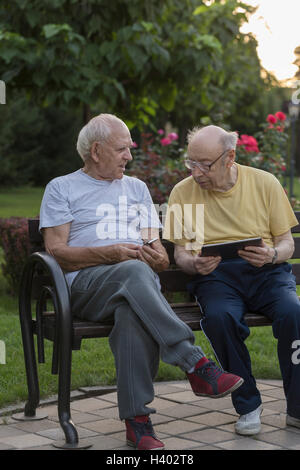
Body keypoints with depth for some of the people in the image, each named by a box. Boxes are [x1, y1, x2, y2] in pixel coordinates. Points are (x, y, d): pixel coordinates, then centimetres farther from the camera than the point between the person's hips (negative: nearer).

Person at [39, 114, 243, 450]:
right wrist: (111, 253, -12)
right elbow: (56, 252, 2)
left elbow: (158, 252, 23)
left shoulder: (137, 188, 29)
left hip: (140, 279, 3)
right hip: (86, 284, -2)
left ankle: (136, 419, -40)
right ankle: (196, 366, -45)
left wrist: (158, 259, -4)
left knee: (134, 313, -38)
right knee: (134, 271, -39)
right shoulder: (62, 188, 16)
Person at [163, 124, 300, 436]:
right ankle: (247, 406, -16)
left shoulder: (265, 183, 7)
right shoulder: (183, 192, 8)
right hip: (215, 275, 0)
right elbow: (180, 253, 10)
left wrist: (271, 255, -14)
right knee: (220, 317, -35)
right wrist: (194, 264, -14)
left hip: (266, 271, 0)